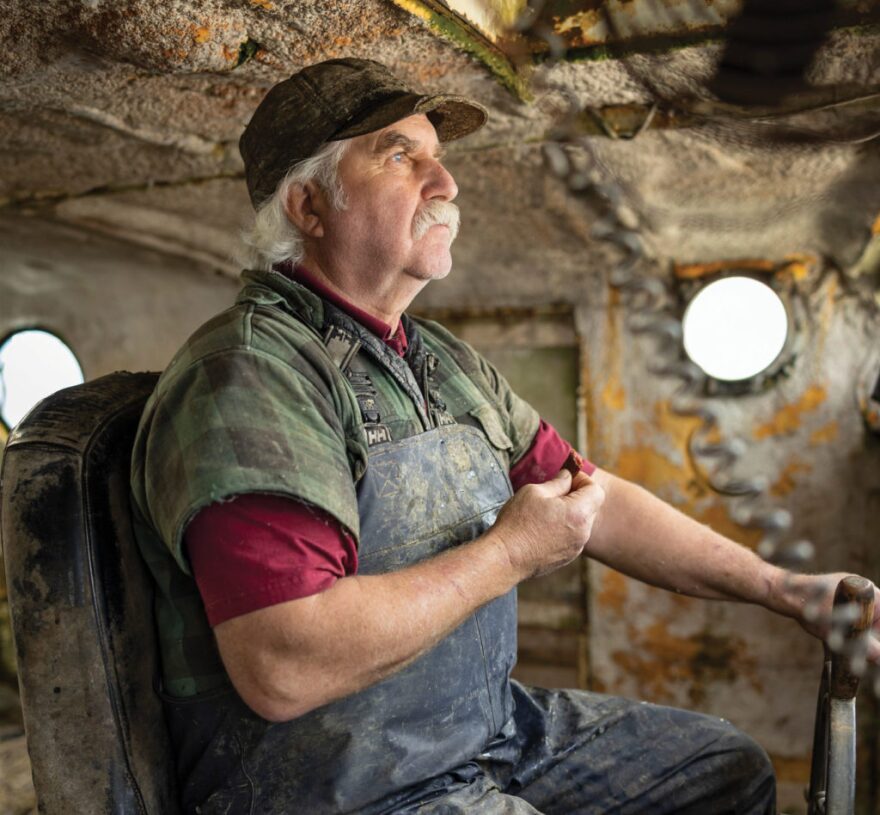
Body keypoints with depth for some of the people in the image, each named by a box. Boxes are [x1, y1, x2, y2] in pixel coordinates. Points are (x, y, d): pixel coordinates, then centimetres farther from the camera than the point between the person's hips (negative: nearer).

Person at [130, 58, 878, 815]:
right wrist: (511, 554, -20)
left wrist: (785, 589, 7)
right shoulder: (247, 375, -22)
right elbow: (282, 670, -31)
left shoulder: (445, 362, 7)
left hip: (492, 728, 9)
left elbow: (594, 502, 11)